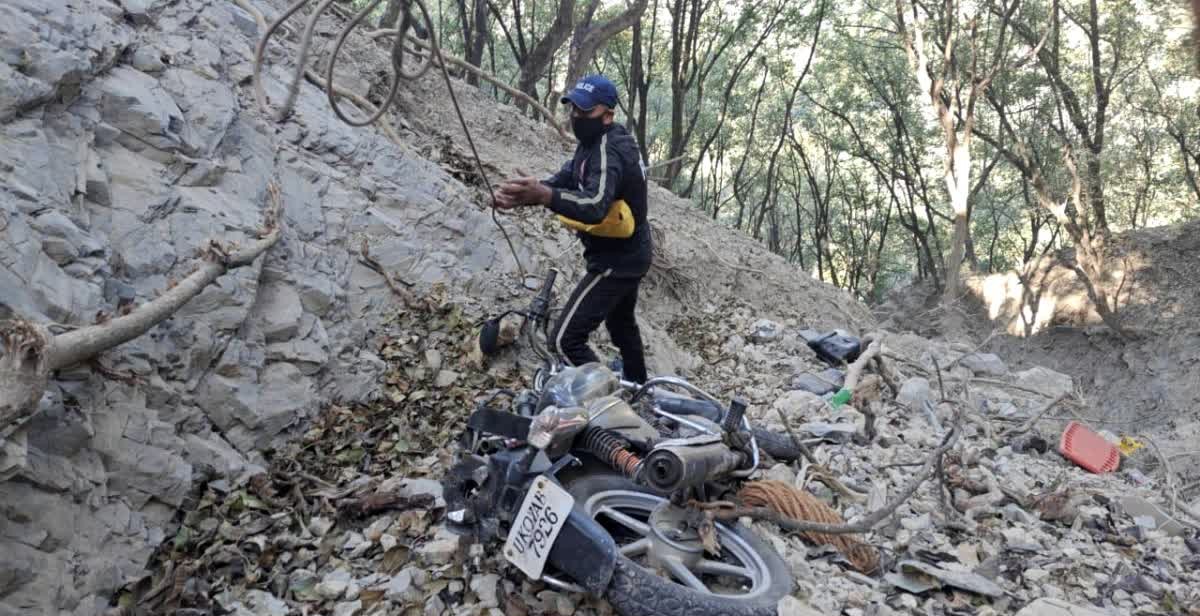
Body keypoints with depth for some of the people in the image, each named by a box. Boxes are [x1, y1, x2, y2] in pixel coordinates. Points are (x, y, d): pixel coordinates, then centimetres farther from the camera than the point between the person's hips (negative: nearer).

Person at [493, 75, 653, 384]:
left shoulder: (607, 150, -26)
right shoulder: (596, 141, 6)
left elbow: (595, 207, -43)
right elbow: (564, 179, -3)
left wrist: (543, 195, -59)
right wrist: (524, 195, -22)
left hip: (615, 260, -11)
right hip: (630, 253, 11)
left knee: (566, 339, -12)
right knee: (621, 323, 31)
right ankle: (637, 390, 52)